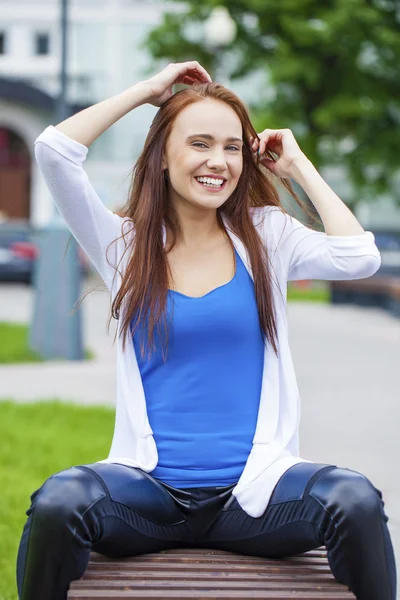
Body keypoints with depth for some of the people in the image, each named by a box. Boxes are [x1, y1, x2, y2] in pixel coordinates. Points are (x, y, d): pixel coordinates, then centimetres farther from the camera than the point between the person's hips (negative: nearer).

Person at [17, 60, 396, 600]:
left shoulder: (266, 236, 11)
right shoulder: (126, 245, 9)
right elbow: (55, 151, -2)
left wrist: (298, 164, 6)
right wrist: (148, 90, 8)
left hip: (254, 489, 0)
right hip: (148, 489, 0)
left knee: (356, 501, -31)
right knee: (56, 504, -33)